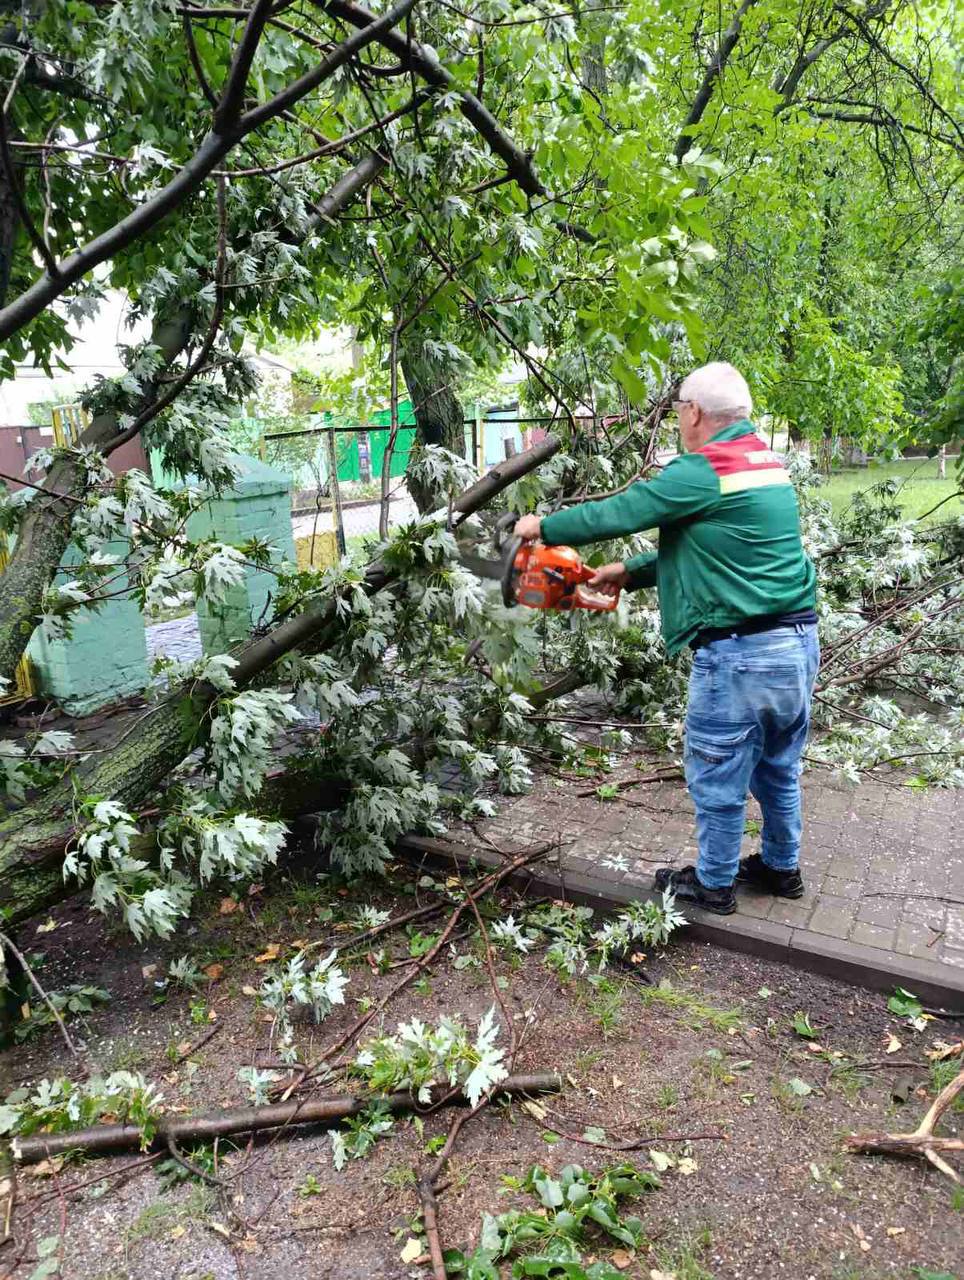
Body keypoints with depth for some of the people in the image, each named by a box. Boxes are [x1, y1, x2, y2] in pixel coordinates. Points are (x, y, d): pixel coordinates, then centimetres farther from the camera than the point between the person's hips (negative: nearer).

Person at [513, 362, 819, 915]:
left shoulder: (702, 472, -15)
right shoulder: (768, 462, 13)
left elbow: (617, 513, -10)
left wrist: (544, 527, 5)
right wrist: (631, 573, 18)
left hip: (741, 654, -9)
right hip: (800, 641, 9)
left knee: (718, 778, 10)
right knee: (778, 767, 23)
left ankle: (714, 883, 27)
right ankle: (782, 866, 40)